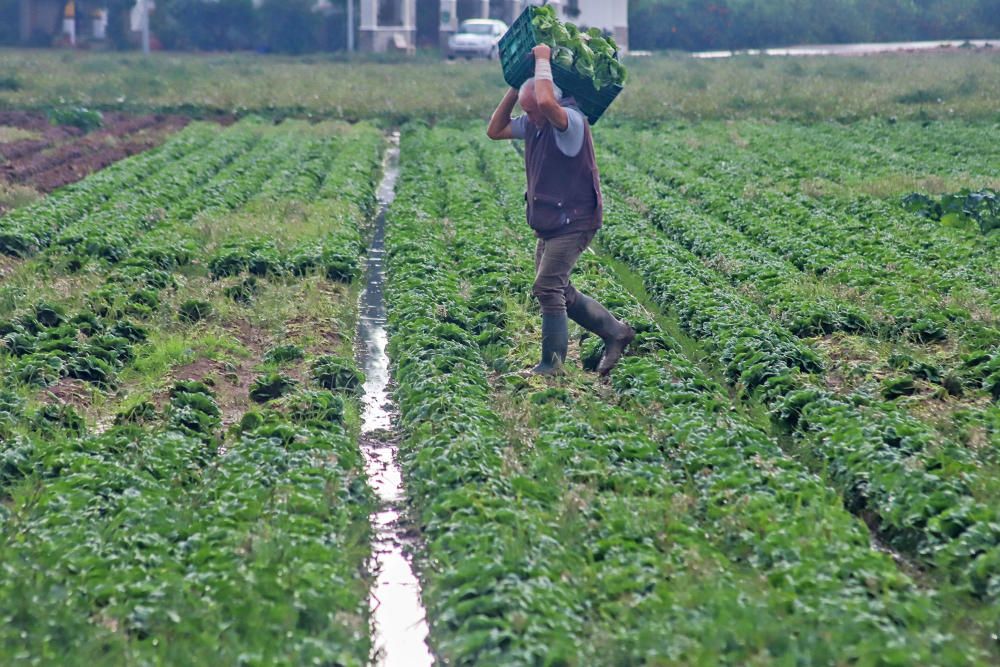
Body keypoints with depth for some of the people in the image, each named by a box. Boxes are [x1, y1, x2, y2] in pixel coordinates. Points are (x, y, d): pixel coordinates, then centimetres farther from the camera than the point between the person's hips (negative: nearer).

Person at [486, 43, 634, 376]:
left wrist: (543, 60, -26)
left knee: (547, 288, -13)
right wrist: (514, 88, 6)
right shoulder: (532, 124, 7)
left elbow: (546, 103, -40)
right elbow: (495, 131, 15)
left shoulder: (571, 121, -20)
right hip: (549, 224, 10)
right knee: (559, 292, 13)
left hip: (574, 221, -9)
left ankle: (552, 363, -6)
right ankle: (615, 332, 25)